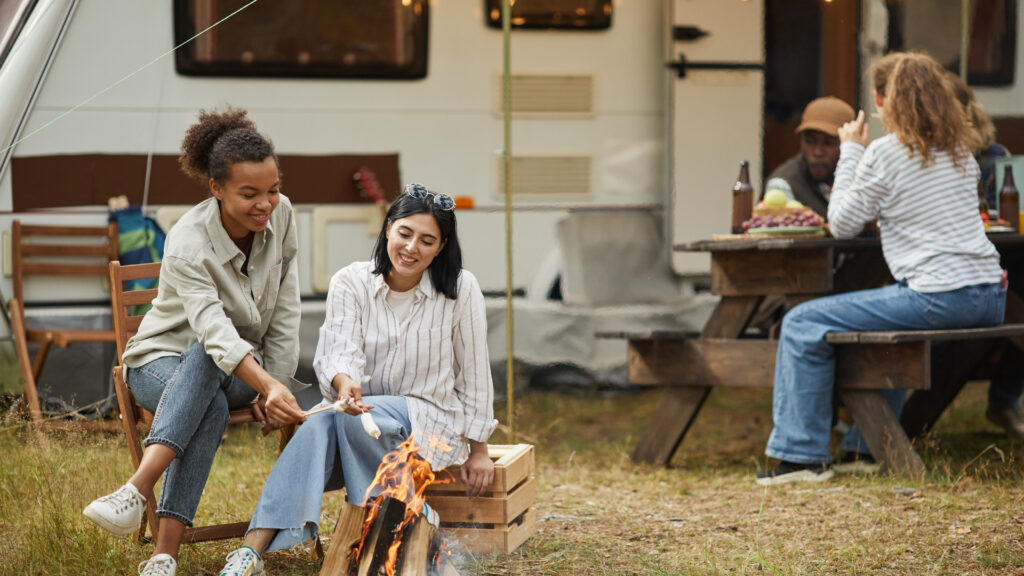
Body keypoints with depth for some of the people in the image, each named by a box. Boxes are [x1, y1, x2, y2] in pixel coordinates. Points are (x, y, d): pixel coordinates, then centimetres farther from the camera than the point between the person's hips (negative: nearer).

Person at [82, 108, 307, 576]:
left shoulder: (281, 216, -9)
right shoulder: (188, 244, -25)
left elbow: (285, 315, -1)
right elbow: (214, 331, -39)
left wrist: (276, 386, -9)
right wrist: (269, 386, -54)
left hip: (246, 368, 3)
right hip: (163, 361, -3)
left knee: (202, 363, -37)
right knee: (210, 406, -39)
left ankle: (137, 490, -49)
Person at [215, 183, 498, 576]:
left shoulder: (460, 290, -8)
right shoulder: (351, 282, -3)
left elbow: (473, 374, -1)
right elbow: (342, 350, -16)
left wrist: (477, 449, 3)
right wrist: (345, 383, -40)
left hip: (430, 419, -2)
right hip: (363, 410, 2)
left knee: (354, 419, -34)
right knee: (319, 423, -34)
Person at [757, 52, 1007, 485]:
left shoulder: (884, 153, -7)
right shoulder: (960, 150, 15)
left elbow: (842, 226, 4)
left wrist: (851, 152, 11)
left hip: (939, 299, -8)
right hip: (991, 299, 8)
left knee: (803, 324, 0)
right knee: (884, 321, 36)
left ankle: (803, 455, 2)